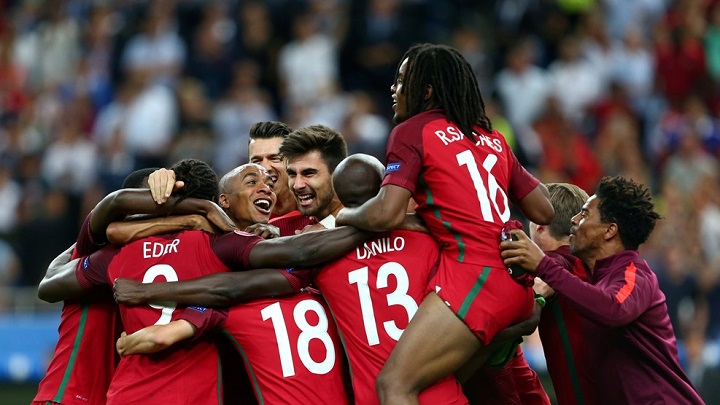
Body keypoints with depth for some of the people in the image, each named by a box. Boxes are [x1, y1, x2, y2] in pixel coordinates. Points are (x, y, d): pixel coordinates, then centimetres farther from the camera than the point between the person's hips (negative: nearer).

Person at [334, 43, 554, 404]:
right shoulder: (492, 138, 22)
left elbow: (386, 215, -9)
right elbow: (543, 212, 23)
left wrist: (343, 216, 11)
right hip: (517, 287, 8)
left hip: (473, 275, -8)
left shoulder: (413, 131, 2)